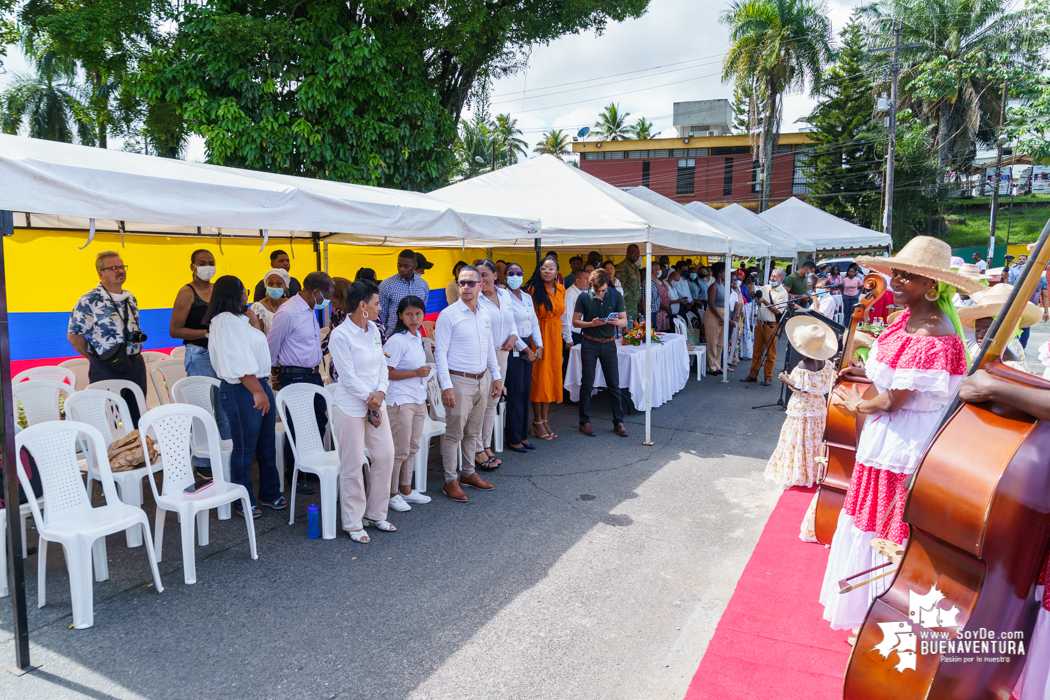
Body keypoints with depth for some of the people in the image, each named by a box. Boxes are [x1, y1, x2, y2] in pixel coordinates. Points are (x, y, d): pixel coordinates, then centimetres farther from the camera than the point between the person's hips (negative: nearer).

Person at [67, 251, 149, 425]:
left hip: (135, 364, 6)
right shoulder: (90, 301, -10)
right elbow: (73, 336, -6)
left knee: (138, 418, 11)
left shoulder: (130, 298, 11)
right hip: (107, 369, -6)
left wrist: (134, 356, 13)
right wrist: (98, 358, -2)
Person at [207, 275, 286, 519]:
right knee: (245, 448, 1)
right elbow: (241, 364, -22)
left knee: (266, 444, 17)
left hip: (259, 387, 10)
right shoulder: (226, 322, -16)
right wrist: (257, 392, -23)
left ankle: (270, 493, 29)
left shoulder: (238, 320, 18)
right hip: (242, 391, -10)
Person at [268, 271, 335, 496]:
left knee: (319, 422, 15)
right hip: (294, 377, -9)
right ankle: (294, 475, 14)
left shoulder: (311, 310, 9)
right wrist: (277, 371, 4)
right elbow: (271, 346, -10)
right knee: (297, 426, 0)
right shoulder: (288, 313, -19)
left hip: (313, 374, 9)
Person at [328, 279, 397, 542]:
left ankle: (375, 513, 25)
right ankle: (353, 523, 15)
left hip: (376, 404, 7)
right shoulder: (341, 335, -16)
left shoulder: (373, 330, 7)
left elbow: (382, 365, 7)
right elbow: (349, 377, -16)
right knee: (353, 464, 1)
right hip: (351, 407, -7)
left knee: (385, 456, 8)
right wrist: (370, 400, -9)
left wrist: (380, 393, -8)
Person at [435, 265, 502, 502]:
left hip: (482, 379, 6)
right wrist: (446, 386, -18)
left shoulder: (485, 314, 8)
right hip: (459, 381, -6)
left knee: (473, 432, 16)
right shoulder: (449, 315, -11)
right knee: (454, 433, 0)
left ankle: (469, 473, 30)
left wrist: (496, 377, 15)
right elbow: (440, 352, -12)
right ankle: (450, 481, 11)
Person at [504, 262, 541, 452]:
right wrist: (526, 350, -10)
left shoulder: (528, 298, 13)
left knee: (526, 392, 9)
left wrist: (539, 346, 5)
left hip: (527, 347, 7)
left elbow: (534, 323, 17)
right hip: (513, 349, -7)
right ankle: (513, 439, 4)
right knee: (516, 393, -5)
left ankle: (523, 436, 17)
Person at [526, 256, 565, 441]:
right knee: (539, 377, -2)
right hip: (539, 337, -6)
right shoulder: (533, 289, -10)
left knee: (552, 376, 8)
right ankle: (537, 423, 9)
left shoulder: (561, 290, 8)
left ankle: (545, 420, 19)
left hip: (555, 337, 6)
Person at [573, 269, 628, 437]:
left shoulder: (616, 295, -2)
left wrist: (617, 322, -24)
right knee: (587, 384, 1)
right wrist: (592, 323, -21)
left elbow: (624, 321, 0)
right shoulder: (584, 297, -6)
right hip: (590, 343, -1)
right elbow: (575, 321, -3)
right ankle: (584, 422, 11)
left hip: (609, 343, 2)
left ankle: (618, 422, 11)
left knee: (614, 384, 3)